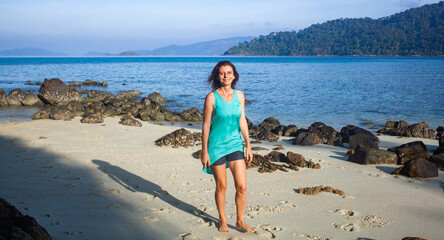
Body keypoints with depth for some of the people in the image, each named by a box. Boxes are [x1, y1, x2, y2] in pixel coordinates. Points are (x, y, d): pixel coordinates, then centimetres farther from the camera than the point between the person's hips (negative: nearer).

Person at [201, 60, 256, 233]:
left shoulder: (239, 95, 3)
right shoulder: (211, 97, -10)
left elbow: (242, 122, 9)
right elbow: (206, 126, -7)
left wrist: (248, 146, 8)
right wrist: (204, 152, -8)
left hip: (235, 144, 4)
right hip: (216, 146, -4)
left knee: (242, 186, 0)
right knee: (221, 186, 8)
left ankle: (240, 222, 18)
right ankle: (222, 221, 28)